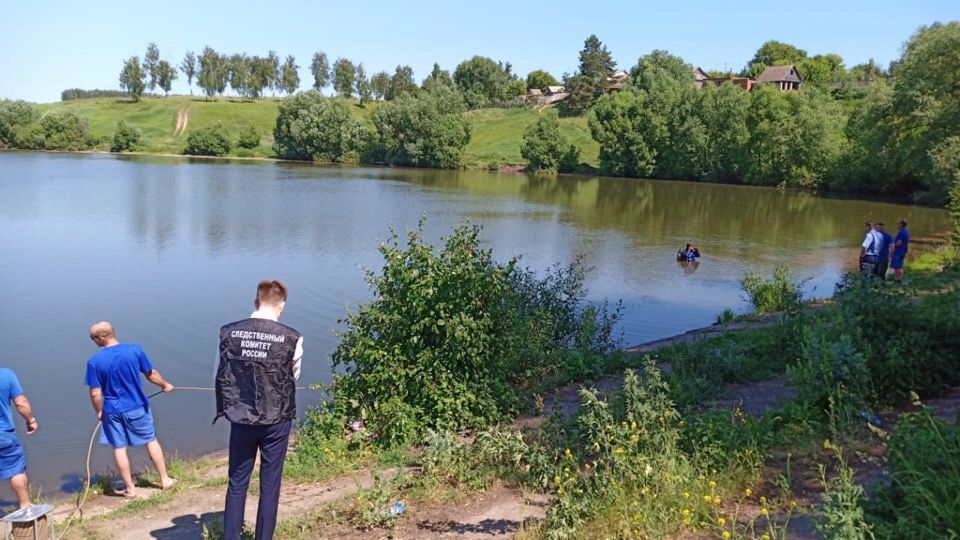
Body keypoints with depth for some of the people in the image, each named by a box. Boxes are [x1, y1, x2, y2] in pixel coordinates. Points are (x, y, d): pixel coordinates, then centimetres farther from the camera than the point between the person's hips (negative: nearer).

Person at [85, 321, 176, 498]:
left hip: (113, 411, -1)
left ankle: (130, 488, 20)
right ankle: (165, 480, 22)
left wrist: (99, 412, 8)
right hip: (137, 407, 1)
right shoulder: (135, 350, -11)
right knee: (151, 441, 15)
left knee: (119, 448, 12)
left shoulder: (94, 362, -14)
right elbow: (152, 374, 0)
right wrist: (165, 385, 18)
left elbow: (95, 394, -10)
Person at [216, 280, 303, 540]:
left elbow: (220, 374, 5)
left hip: (241, 419, 2)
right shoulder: (291, 338, -13)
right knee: (270, 484, 10)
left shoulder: (229, 332, -5)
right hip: (276, 420, -2)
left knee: (237, 482, 16)